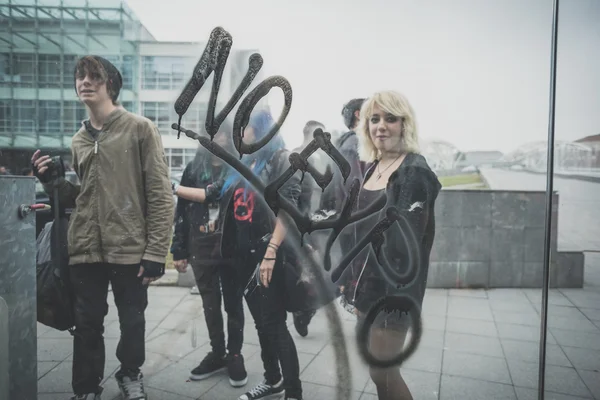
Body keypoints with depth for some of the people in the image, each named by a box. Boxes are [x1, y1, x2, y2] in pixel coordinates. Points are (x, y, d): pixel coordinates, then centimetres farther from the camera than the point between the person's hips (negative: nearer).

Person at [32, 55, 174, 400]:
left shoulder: (140, 129, -4)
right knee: (87, 324, 11)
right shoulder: (79, 141, 14)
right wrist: (52, 181, 1)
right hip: (86, 250, 4)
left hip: (130, 249, -4)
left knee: (132, 321, 11)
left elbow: (161, 195, -9)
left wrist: (156, 251, -14)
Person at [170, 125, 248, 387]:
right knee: (210, 304, 13)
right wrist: (179, 251, 3)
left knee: (233, 302, 8)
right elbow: (182, 211, 6)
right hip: (201, 248, 3)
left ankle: (234, 355, 23)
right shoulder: (194, 169, 6)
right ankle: (217, 353, 29)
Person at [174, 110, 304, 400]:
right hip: (245, 254, 7)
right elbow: (210, 194, 18)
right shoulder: (244, 165, 18)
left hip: (269, 253, -7)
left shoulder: (281, 159, -5)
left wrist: (271, 253, -22)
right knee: (261, 322, 16)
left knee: (274, 323, -6)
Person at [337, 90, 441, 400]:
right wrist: (350, 280, 15)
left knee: (382, 372, 2)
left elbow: (406, 244, -19)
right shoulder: (373, 168, 10)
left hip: (392, 289, -7)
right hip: (366, 284, 8)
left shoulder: (415, 172, -14)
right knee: (378, 367, 17)